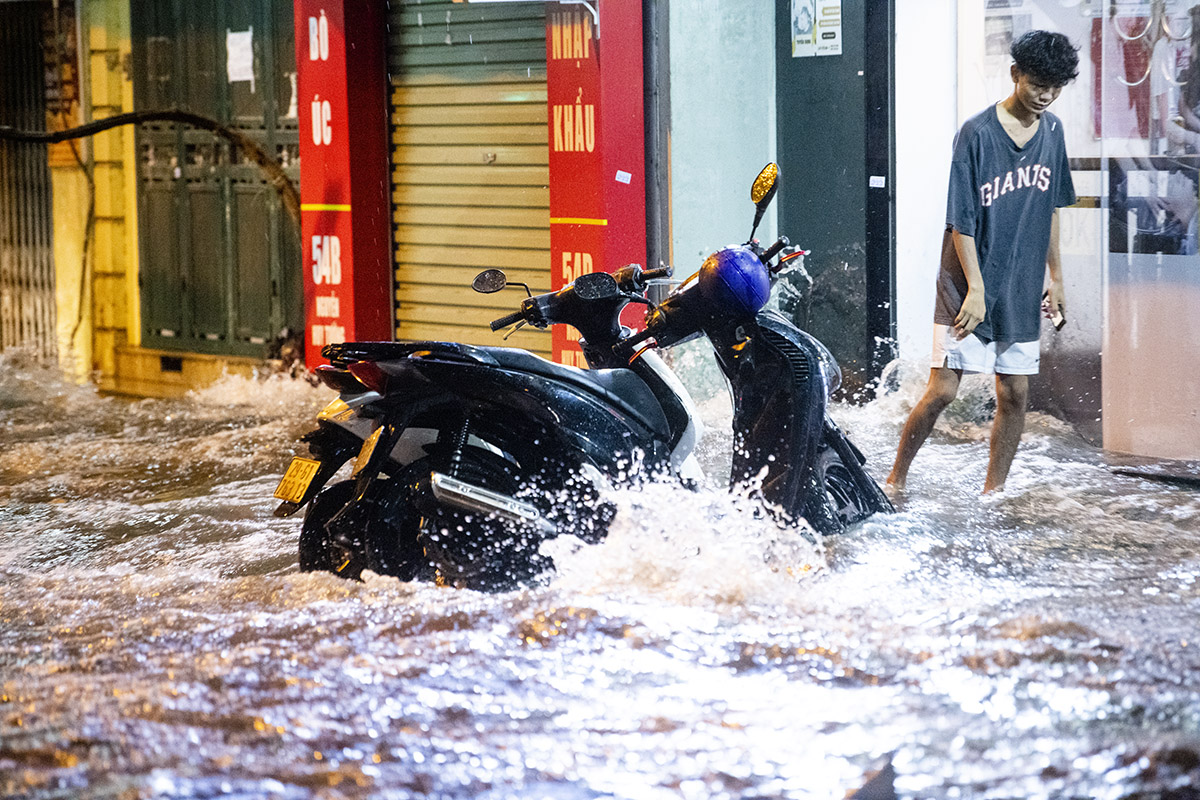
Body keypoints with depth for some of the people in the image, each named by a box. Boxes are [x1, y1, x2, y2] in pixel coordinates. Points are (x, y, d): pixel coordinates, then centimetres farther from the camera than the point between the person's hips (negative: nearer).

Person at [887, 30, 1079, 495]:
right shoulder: (976, 134, -14)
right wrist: (976, 289, -17)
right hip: (969, 289, -6)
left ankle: (993, 494, 17)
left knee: (1015, 394, 5)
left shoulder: (1052, 131, 6)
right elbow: (961, 221, -14)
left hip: (1021, 291, 6)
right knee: (942, 391, -8)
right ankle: (895, 481, 8)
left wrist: (1055, 275, 18)